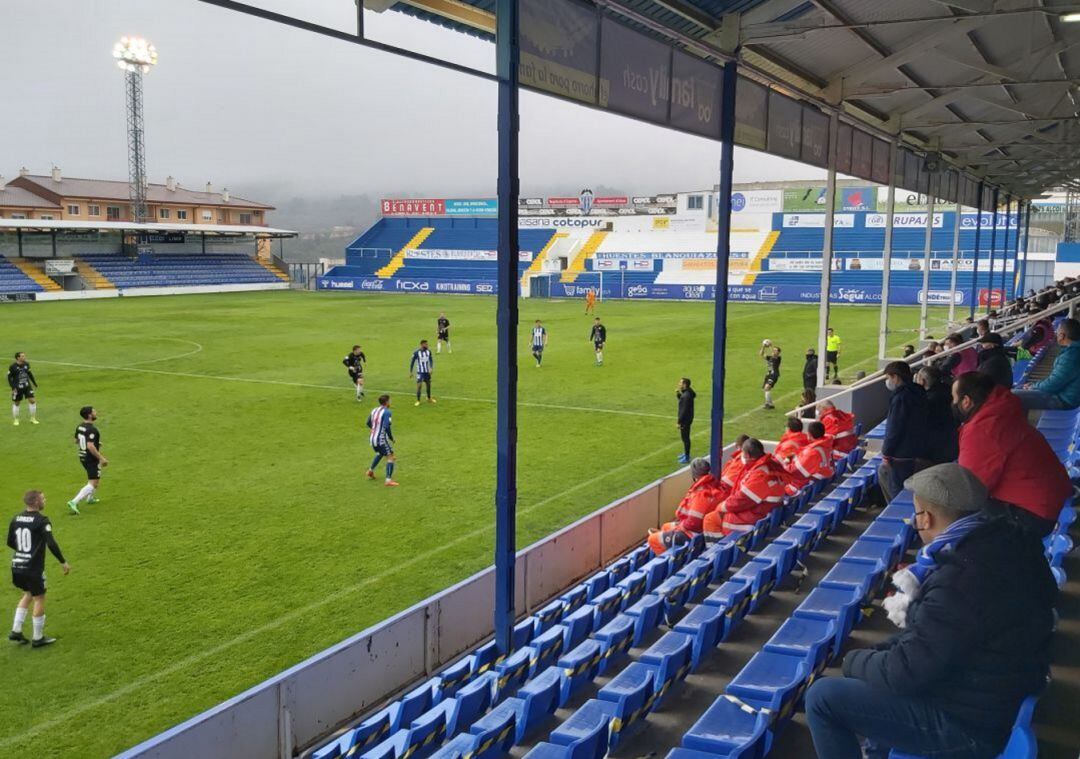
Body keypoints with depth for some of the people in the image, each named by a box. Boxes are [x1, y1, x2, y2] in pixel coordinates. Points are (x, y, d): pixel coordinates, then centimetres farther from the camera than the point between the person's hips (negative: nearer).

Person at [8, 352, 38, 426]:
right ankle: (15, 420, 26)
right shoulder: (12, 367, -14)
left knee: (32, 400, -3)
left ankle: (33, 419, 11)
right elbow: (9, 377, -7)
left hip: (27, 386, 4)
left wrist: (35, 383, 16)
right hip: (17, 388, -4)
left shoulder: (26, 364, -1)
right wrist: (13, 387, -16)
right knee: (16, 403, 9)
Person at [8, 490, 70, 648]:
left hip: (17, 566, 7)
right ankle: (38, 638, 14)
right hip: (33, 568, -7)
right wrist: (63, 562, -11)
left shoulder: (16, 519, 5)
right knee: (39, 599, 6)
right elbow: (51, 544, -20)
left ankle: (16, 630, 23)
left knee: (28, 594, 26)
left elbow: (10, 542, 15)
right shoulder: (42, 521, -15)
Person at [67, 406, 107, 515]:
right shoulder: (92, 430, -24)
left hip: (83, 457, 10)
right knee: (93, 484, -6)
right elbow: (90, 446, -31)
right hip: (91, 459, -10)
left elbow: (76, 441, 16)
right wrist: (102, 458, -26)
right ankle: (74, 502, -16)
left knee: (95, 478, 30)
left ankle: (90, 498, 43)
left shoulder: (80, 427, 4)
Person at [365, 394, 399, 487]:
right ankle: (388, 480, -10)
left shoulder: (374, 410, 9)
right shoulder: (386, 412, -15)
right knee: (391, 457, -3)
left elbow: (369, 424, 19)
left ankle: (370, 471, 42)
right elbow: (387, 427, -24)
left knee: (380, 453, 33)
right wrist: (392, 438, -11)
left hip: (372, 438, 8)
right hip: (381, 439, -8)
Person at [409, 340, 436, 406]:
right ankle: (418, 401, -1)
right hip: (420, 372, -5)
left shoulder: (428, 351, -2)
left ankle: (429, 398, 34)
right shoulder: (416, 352, -15)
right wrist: (410, 372, -4)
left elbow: (431, 360, 5)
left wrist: (431, 368, -11)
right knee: (419, 385, -10)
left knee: (428, 384, 15)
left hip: (427, 371, 5)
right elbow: (412, 362, -7)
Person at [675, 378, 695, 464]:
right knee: (684, 437, 23)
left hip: (685, 420, -10)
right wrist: (678, 393, 4)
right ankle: (686, 453, 37)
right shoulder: (686, 393, 4)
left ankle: (687, 458, 11)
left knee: (685, 438, 1)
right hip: (685, 419, 10)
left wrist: (679, 422, -21)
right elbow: (681, 400, 21)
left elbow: (684, 410, -26)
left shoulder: (686, 396, -26)